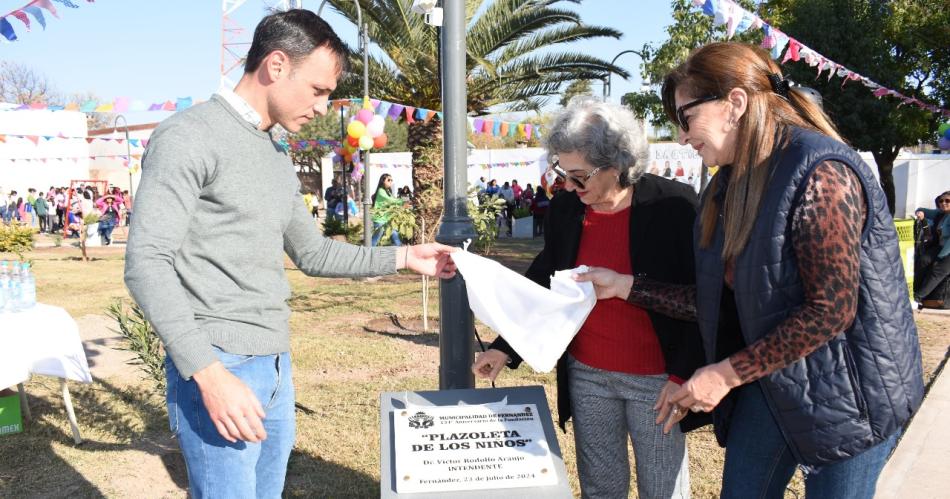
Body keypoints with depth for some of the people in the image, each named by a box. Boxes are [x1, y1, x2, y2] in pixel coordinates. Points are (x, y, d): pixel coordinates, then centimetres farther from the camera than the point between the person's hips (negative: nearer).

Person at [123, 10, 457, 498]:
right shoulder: (188, 137, -10)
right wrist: (209, 373, -23)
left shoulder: (278, 159, 16)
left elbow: (311, 253, 24)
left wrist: (403, 257, 17)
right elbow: (146, 264, -16)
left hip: (276, 367, 8)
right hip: (217, 366, -8)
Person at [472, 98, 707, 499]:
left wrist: (682, 374, -13)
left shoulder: (673, 206, -14)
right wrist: (506, 348, 0)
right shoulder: (564, 210, -1)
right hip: (586, 375, 4)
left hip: (655, 379, -4)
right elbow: (543, 285, 8)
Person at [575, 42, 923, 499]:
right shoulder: (730, 187, 4)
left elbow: (832, 310, -25)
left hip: (848, 391, -7)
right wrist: (626, 286, 1)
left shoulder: (820, 173, -22)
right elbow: (720, 298, 5)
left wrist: (726, 373, -21)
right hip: (769, 382, 7)